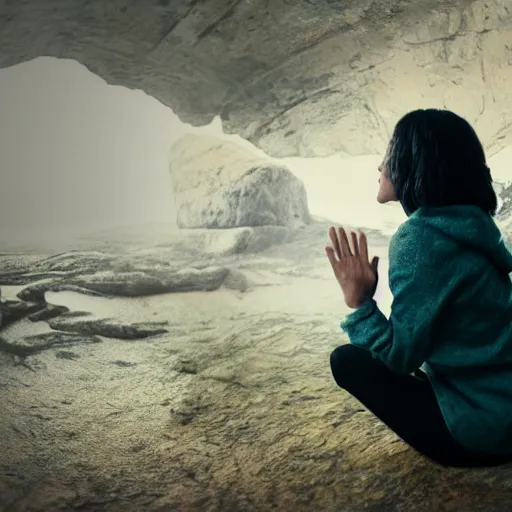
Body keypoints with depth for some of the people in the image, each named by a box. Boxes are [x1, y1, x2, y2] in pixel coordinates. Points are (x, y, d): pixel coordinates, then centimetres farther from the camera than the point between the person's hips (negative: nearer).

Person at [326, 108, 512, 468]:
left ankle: (454, 444, 5)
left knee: (348, 360, -2)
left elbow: (400, 356, -19)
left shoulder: (420, 237, -22)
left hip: (481, 426, -8)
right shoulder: (472, 225, 4)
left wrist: (359, 302, -14)